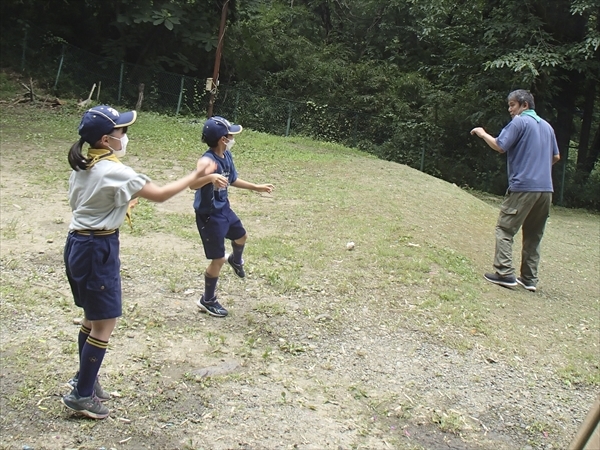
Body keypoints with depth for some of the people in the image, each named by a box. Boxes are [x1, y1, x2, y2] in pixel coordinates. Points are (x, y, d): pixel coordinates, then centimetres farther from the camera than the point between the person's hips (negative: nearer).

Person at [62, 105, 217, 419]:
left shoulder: (82, 167, 7)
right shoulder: (113, 171, -20)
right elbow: (159, 195, -18)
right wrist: (196, 175, -9)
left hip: (77, 244, 9)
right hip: (97, 249, -9)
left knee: (93, 317, 21)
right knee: (104, 324, 2)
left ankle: (84, 378, 36)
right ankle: (82, 395, 12)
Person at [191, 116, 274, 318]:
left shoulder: (227, 156, -2)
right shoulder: (208, 160, -29)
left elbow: (233, 180, 15)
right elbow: (192, 184, -46)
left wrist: (257, 187, 21)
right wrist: (211, 177, -66)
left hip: (224, 209, 9)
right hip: (209, 216, -9)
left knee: (241, 236, 31)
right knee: (218, 259, 1)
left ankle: (235, 260, 65)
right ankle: (207, 301, 21)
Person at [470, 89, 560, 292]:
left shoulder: (519, 122, -4)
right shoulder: (547, 126, 18)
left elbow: (499, 146, -12)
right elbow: (556, 157, 22)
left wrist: (482, 133, 3)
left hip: (523, 186, -7)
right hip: (545, 189, 7)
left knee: (504, 229, -2)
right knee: (534, 235, 11)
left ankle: (505, 273, -10)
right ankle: (530, 278, 12)